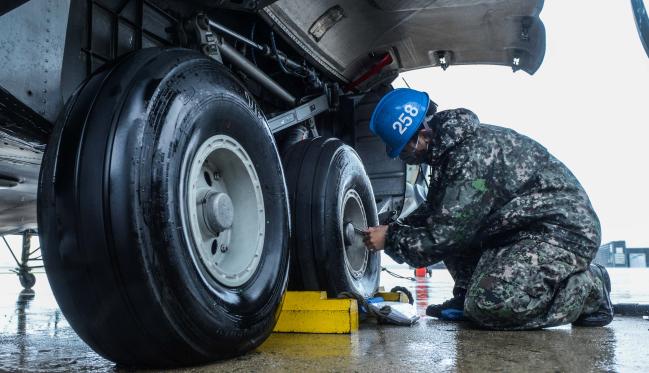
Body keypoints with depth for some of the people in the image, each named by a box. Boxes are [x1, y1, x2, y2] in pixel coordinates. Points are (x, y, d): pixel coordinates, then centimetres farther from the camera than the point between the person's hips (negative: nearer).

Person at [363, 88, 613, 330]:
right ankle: (468, 295, 8)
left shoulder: (474, 153, -26)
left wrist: (391, 239, -12)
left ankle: (588, 288, -5)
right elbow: (434, 212, 18)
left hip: (564, 230, -10)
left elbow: (445, 234, -25)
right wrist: (396, 229, 4)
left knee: (489, 307, -25)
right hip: (522, 227, 10)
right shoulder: (451, 147, 6)